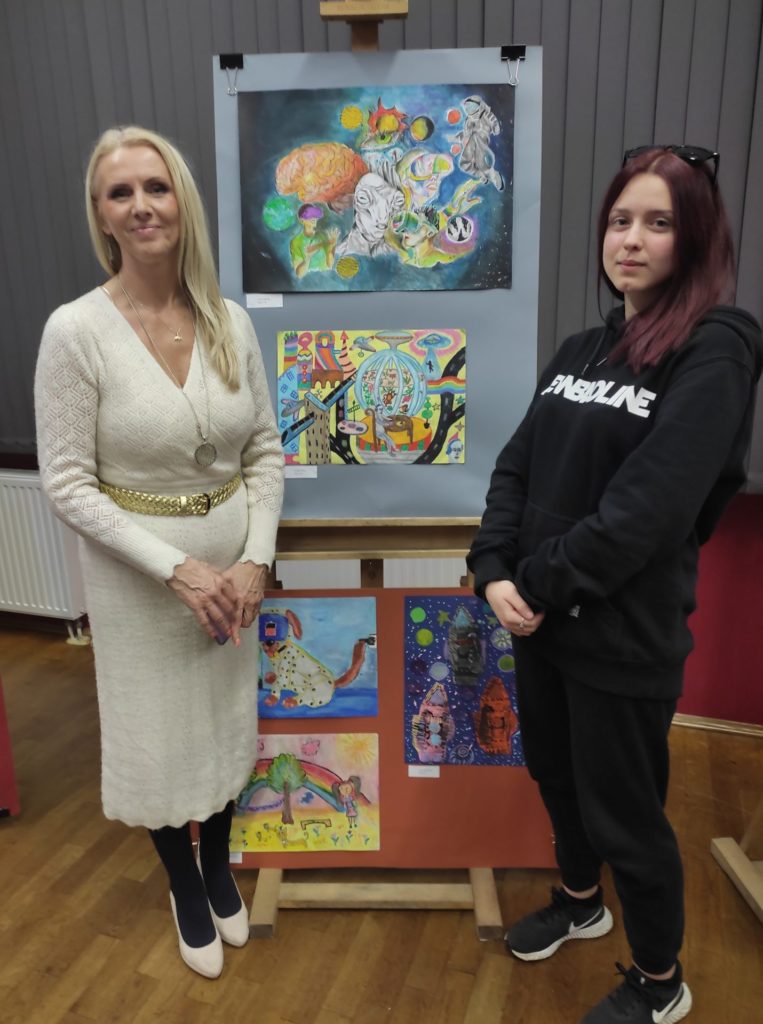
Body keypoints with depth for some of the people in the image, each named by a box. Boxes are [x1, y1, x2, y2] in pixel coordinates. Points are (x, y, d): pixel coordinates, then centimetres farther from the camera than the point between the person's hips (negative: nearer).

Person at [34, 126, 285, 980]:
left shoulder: (230, 321, -3)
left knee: (227, 719, 20)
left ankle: (219, 869, 50)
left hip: (234, 566, 4)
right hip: (139, 574, -3)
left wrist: (255, 559, -10)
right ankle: (184, 888, 46)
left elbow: (266, 449, 1)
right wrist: (178, 569, -18)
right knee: (160, 733, 16)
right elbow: (67, 484, -12)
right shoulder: (75, 330, -13)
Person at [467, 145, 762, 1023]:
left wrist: (538, 584, -16)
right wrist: (495, 572, -10)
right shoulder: (581, 349, 10)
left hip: (625, 633, -6)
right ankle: (579, 900, 53)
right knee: (554, 773, 24)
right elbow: (516, 465, 3)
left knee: (623, 812, 11)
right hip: (542, 616, 7)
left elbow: (646, 509, -22)